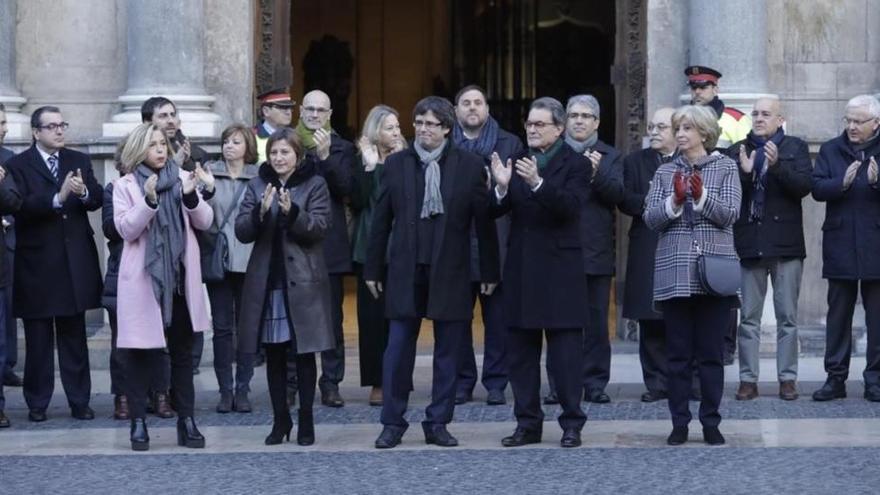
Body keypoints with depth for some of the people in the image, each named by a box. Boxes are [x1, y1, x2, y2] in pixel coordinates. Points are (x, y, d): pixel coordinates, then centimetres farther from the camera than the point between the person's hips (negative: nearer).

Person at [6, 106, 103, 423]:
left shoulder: (79, 161, 10)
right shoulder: (18, 165, -3)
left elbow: (97, 201, 2)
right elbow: (21, 207, -16)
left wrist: (84, 192, -19)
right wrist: (57, 198, -28)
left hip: (75, 262, 3)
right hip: (38, 263, -3)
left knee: (74, 337, 8)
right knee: (38, 339, 4)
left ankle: (79, 401, 12)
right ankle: (37, 403, 11)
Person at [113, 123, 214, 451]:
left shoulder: (182, 178, 7)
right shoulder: (125, 185, 0)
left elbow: (205, 222, 3)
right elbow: (126, 229, -9)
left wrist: (191, 196, -15)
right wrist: (149, 200, -22)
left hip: (180, 277, 3)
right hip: (143, 279, -3)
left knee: (182, 351, 7)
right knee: (140, 350, -1)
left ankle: (187, 420, 11)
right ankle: (138, 422, 4)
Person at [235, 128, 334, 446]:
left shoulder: (314, 185, 0)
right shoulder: (258, 186, 8)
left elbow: (320, 227, -10)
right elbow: (241, 232, 2)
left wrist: (292, 212, -26)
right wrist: (260, 211, -17)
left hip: (303, 282, -3)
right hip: (266, 281, 3)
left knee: (304, 353, 1)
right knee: (274, 354, 7)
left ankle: (306, 420, 8)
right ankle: (280, 420, 14)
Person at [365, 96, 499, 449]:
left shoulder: (469, 165, 0)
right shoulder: (396, 164, 5)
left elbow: (484, 220, 1)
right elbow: (382, 219, 7)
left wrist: (490, 271, 1)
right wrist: (373, 268, 6)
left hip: (450, 273, -1)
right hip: (406, 271, 1)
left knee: (448, 353, 5)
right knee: (398, 351, 1)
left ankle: (437, 423, 14)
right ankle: (393, 423, 9)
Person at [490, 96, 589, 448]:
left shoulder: (574, 164, -3)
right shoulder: (518, 162, 11)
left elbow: (570, 206, -18)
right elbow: (496, 211, 5)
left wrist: (538, 183, -31)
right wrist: (501, 188, -16)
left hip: (559, 270, -5)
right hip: (521, 269, 5)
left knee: (565, 349, -2)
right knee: (520, 350, 7)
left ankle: (572, 424, 4)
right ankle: (528, 423, 14)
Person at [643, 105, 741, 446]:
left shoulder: (725, 168, 4)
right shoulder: (665, 172, 10)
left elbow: (730, 214, -6)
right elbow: (650, 218, 2)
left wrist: (701, 197, -20)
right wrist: (674, 201, -14)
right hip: (674, 273, 2)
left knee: (711, 352, 2)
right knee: (678, 352, 4)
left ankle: (711, 423, 9)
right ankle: (679, 424, 9)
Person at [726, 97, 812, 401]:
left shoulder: (795, 148, 5)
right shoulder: (737, 151, 8)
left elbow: (804, 185, -8)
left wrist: (777, 165, -21)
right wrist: (744, 171, -17)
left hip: (785, 243, -1)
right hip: (749, 243, 1)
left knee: (787, 316, 3)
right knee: (749, 317, 3)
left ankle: (787, 378, 8)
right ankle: (748, 379, 6)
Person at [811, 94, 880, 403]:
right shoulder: (831, 150, 8)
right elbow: (817, 188, -3)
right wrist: (843, 183, -21)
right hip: (840, 247, 2)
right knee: (838, 315, 5)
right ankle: (835, 378, 10)